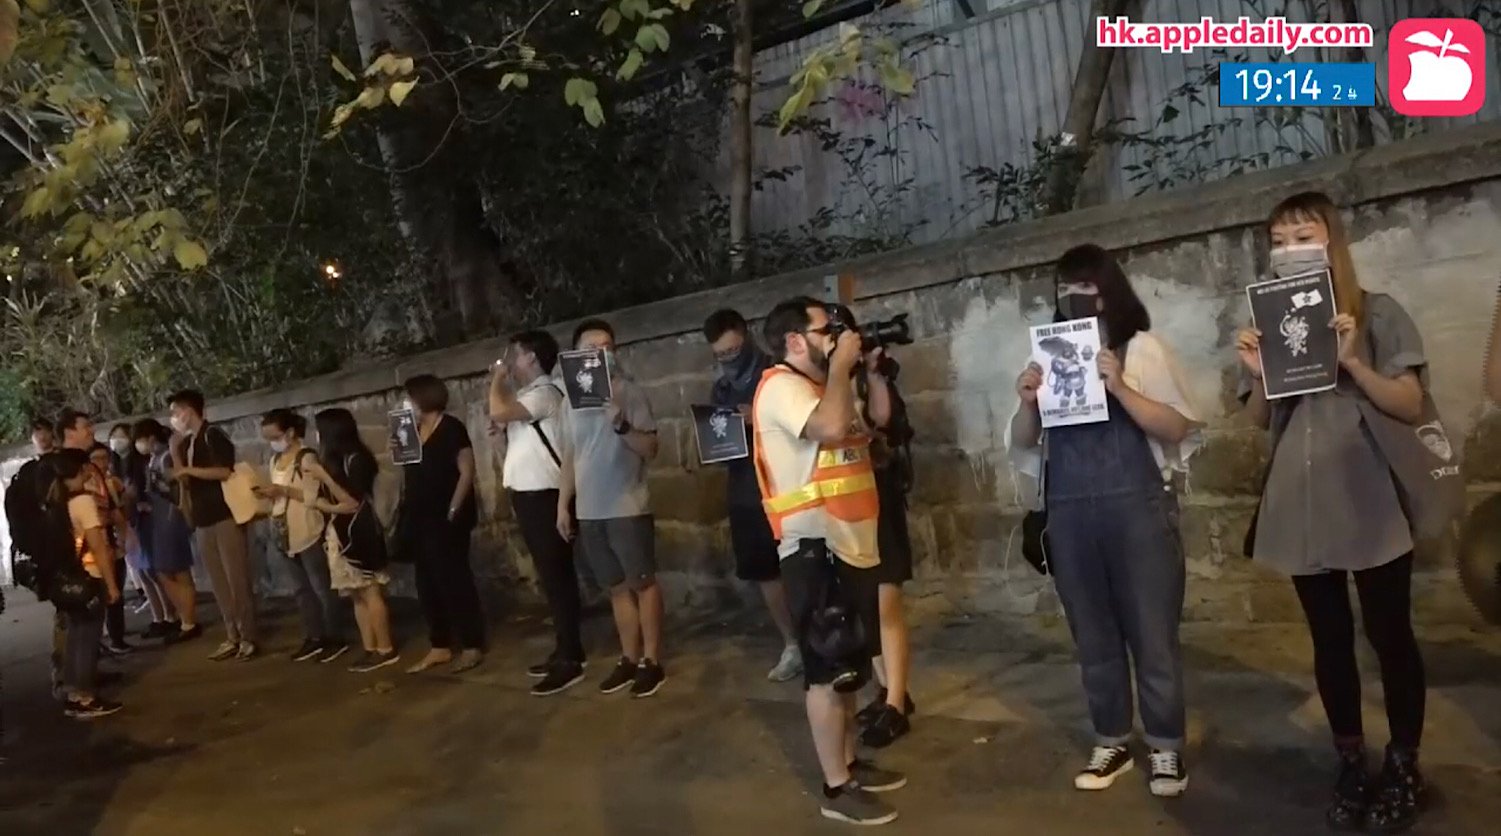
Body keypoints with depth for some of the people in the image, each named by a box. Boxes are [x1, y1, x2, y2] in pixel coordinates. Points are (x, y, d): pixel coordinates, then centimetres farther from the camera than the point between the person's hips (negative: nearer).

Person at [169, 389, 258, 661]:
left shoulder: (212, 435, -8)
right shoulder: (186, 442, 15)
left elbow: (224, 471, -17)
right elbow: (184, 479, 16)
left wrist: (189, 469, -14)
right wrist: (174, 449, 6)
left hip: (225, 515, -8)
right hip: (203, 520, 8)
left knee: (237, 578, -6)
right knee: (218, 581, 7)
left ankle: (249, 637, -2)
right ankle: (233, 637, 11)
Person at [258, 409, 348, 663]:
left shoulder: (307, 457, -12)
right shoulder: (275, 460, 12)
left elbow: (315, 495, -18)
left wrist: (283, 490, -21)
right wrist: (268, 493, 1)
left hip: (309, 534, -8)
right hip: (287, 535, 8)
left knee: (322, 588, -1)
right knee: (303, 589, 13)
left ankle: (336, 639, 7)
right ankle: (314, 637, 20)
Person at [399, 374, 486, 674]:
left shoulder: (451, 428, -10)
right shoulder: (415, 430, 13)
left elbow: (467, 472, -15)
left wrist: (453, 511, -18)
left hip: (446, 519, -8)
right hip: (421, 520, 8)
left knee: (454, 580, -5)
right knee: (428, 584, 10)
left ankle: (472, 647, 3)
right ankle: (440, 647, 18)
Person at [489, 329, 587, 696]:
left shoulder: (544, 392, -14)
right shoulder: (527, 394, 17)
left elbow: (498, 412, -25)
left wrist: (498, 376, -10)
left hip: (543, 495, -10)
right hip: (528, 494, 10)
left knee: (557, 576, -7)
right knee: (550, 575, 14)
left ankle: (570, 661, -2)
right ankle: (565, 650, 22)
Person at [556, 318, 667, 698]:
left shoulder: (629, 392, -5)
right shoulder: (571, 401, 10)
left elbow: (650, 449, -10)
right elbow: (570, 457, 15)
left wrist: (621, 424, -26)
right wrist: (563, 505, 12)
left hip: (628, 508, -5)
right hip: (589, 512, 5)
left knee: (642, 583, 2)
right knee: (617, 587, 12)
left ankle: (652, 661, 8)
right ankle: (629, 659, 20)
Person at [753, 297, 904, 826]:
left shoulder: (822, 385, 17)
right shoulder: (782, 386, -14)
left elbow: (880, 421, 22)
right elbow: (831, 427, -31)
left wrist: (872, 371, 11)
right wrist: (841, 364, -18)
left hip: (852, 546, 10)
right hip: (815, 549, -10)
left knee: (849, 667, 18)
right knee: (827, 671, -2)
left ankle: (850, 764, 30)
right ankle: (836, 789, 7)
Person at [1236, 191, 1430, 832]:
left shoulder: (1378, 314, -1)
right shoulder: (1267, 323, 9)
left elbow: (1411, 407, -5)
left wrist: (1352, 362, -19)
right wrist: (1257, 375, -8)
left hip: (1369, 502, -3)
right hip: (1301, 507, 3)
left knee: (1390, 636, 4)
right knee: (1330, 639, 11)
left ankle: (1403, 766, 20)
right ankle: (1350, 764, 23)